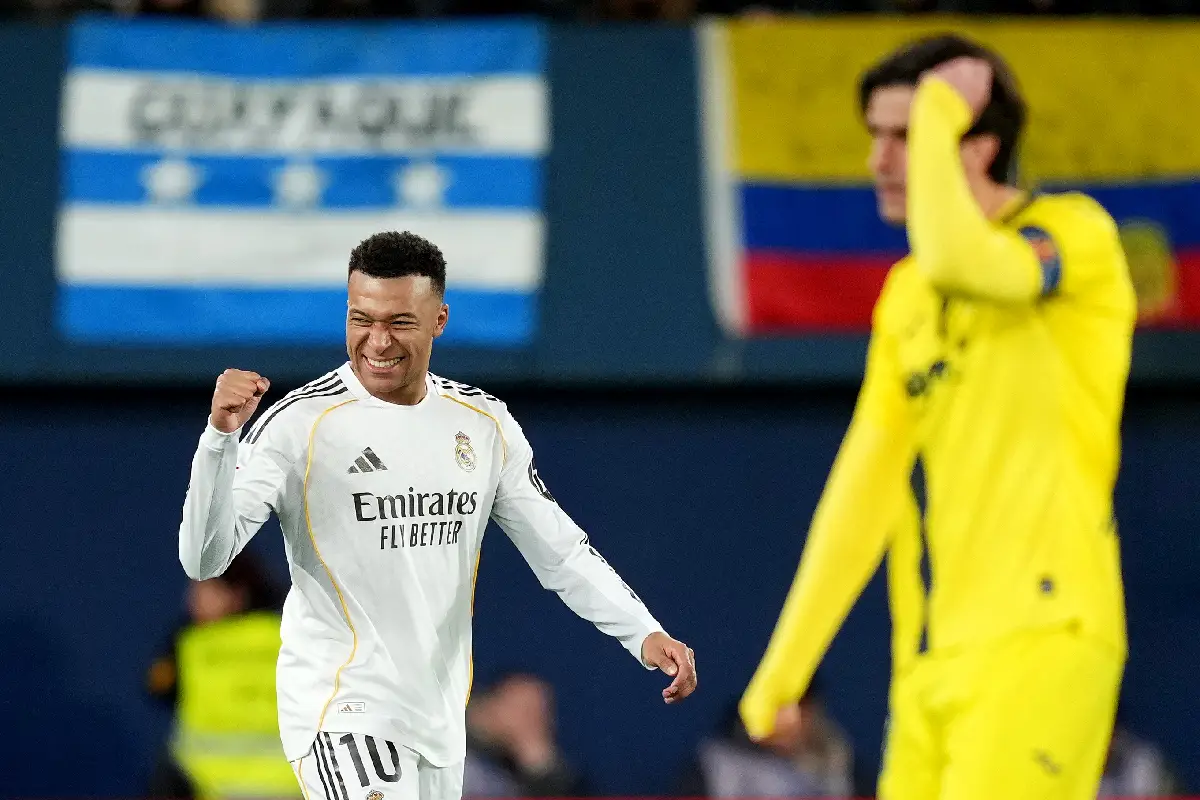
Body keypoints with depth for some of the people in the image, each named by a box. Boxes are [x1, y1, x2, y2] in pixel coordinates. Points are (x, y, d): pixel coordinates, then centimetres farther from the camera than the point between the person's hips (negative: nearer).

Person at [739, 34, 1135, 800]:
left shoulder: (1076, 233, -4)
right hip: (944, 651, 8)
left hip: (1043, 639, -8)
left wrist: (939, 113, -13)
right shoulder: (905, 296, 17)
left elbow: (957, 259, -28)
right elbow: (865, 487, 19)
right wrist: (786, 663, 17)